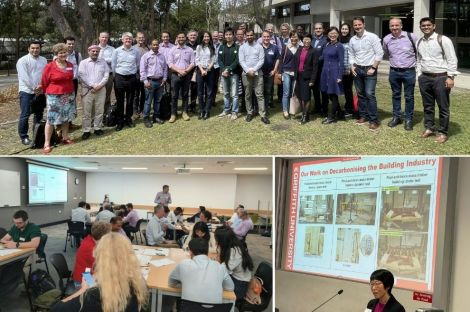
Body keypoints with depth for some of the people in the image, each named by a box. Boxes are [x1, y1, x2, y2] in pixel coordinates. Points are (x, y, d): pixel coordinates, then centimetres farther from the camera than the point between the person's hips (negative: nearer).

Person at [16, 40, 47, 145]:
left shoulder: (43, 60, 10)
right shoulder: (23, 60, -5)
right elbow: (24, 77, -13)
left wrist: (41, 86, -11)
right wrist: (34, 88, -15)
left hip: (40, 91, 5)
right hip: (27, 91, -5)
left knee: (39, 114, 14)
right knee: (25, 115, -5)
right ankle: (23, 137, 2)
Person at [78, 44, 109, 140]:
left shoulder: (103, 62, 13)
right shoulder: (83, 63, 5)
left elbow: (106, 75, 4)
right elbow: (82, 76, -6)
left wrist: (100, 85, -10)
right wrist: (93, 85, -13)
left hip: (101, 90, 2)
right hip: (87, 90, -2)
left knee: (99, 110, 6)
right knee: (87, 111, -2)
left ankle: (98, 128, 16)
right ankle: (86, 131, 3)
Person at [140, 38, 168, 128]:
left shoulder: (162, 56, 11)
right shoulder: (146, 56, -4)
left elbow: (165, 68, 14)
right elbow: (142, 70, -7)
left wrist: (164, 79, 4)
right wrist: (145, 81, -13)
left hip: (160, 81, 5)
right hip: (150, 81, -5)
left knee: (158, 100, 12)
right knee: (148, 101, -2)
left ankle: (156, 116, 24)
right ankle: (146, 118, 5)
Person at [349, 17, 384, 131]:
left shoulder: (372, 37, -8)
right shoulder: (352, 40, 8)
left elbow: (380, 53, -9)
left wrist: (373, 68, -13)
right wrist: (352, 66, 0)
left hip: (369, 69, -5)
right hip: (357, 70, 5)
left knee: (369, 94, -11)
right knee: (360, 94, 10)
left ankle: (374, 120, -6)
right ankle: (363, 116, 22)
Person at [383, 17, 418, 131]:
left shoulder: (411, 37, -11)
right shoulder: (386, 39, -1)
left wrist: (418, 65, 4)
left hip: (409, 71, -3)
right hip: (394, 72, 3)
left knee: (409, 96, 4)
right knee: (395, 95, 13)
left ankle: (408, 119, 14)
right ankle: (396, 117, 26)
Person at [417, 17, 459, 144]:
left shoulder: (443, 40, -7)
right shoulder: (419, 42, 10)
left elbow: (452, 59, -8)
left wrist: (450, 77, -13)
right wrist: (419, 75, 12)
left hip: (441, 77, -5)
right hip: (425, 78, 5)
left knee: (443, 107, 3)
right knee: (427, 105, 13)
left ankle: (443, 132, 12)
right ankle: (429, 128, 26)